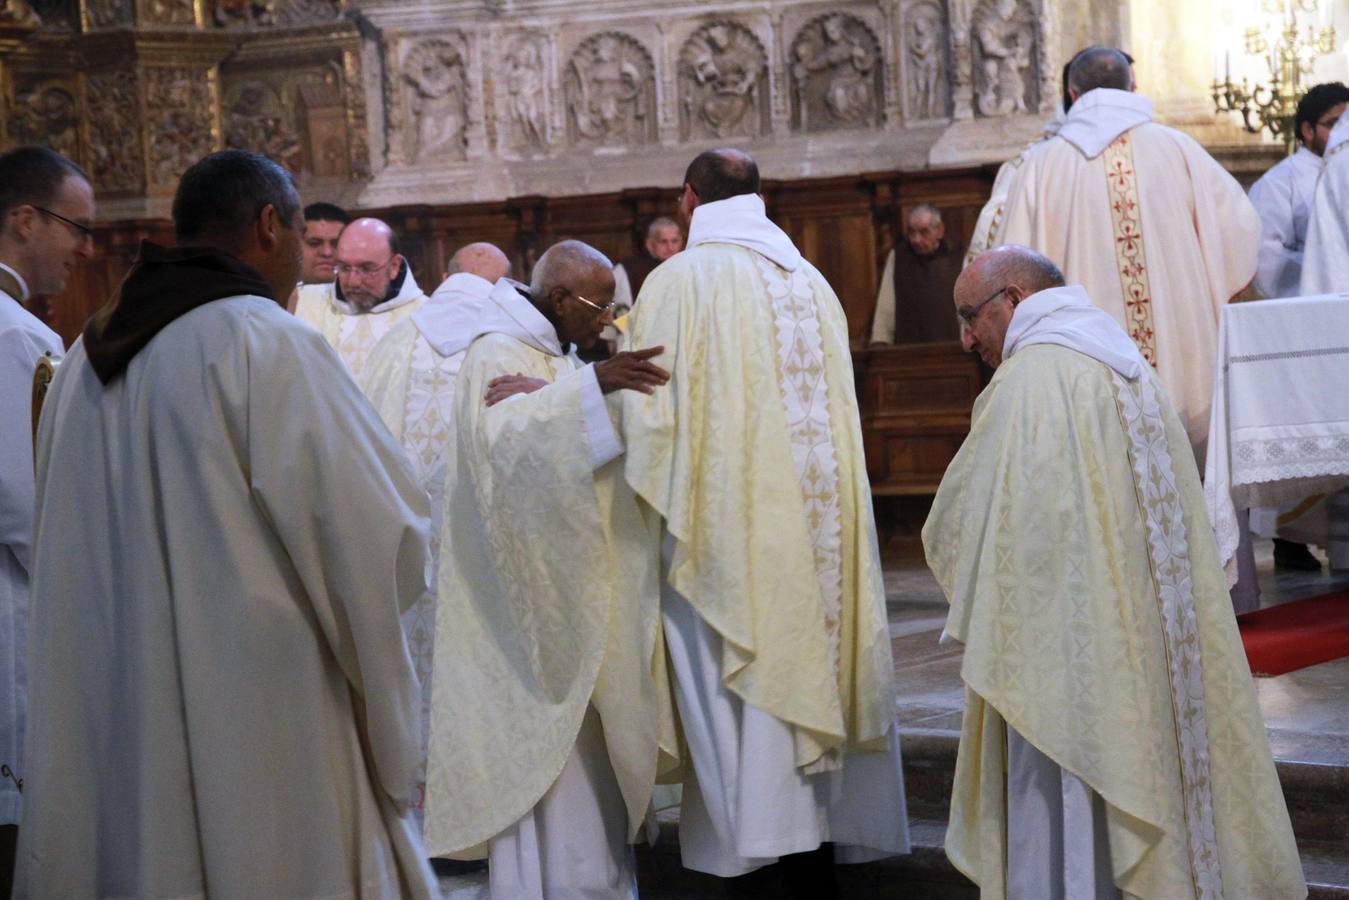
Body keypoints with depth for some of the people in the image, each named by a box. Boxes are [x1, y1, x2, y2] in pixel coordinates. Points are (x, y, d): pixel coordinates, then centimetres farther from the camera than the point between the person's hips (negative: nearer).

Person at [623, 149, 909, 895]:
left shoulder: (680, 280, -7)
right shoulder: (811, 282, 9)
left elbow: (652, 413, -9)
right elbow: (837, 409, 11)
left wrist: (653, 522, 2)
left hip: (728, 530, -5)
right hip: (815, 529, 5)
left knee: (742, 699, -1)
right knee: (809, 678, 12)